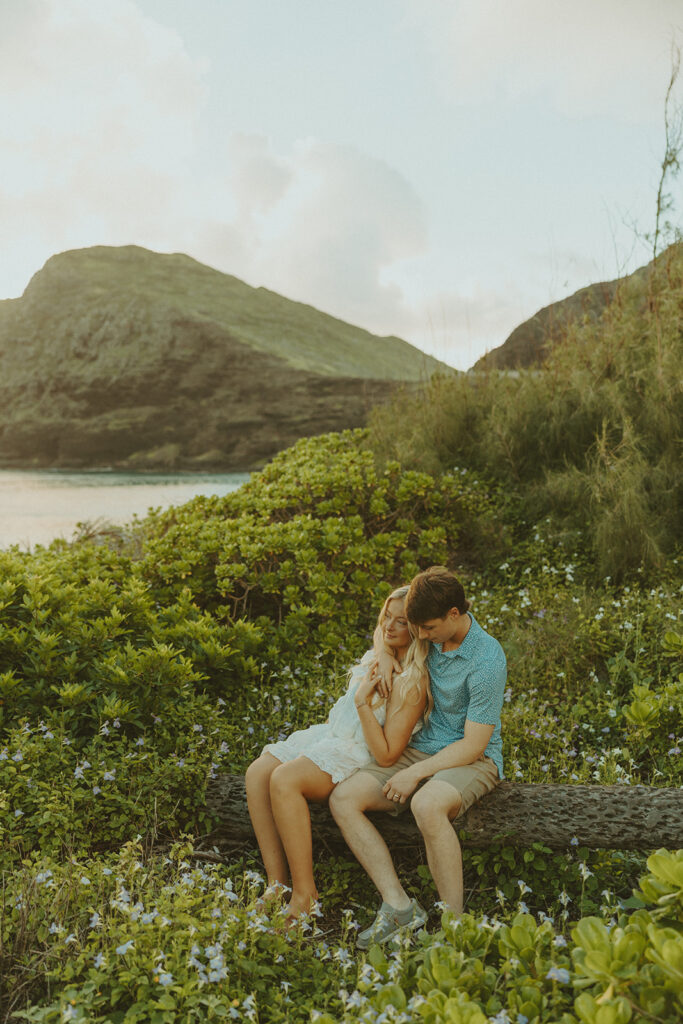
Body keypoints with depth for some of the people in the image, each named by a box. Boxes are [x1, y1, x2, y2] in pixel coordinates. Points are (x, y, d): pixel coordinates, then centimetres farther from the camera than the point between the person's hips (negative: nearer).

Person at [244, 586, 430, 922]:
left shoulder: (412, 682, -16)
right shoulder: (376, 657, 11)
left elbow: (386, 755, -20)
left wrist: (363, 702, -22)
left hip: (360, 755, -9)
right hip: (332, 735, 9)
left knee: (284, 780, -30)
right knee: (257, 772, -14)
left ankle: (305, 895, -20)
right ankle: (277, 882, -13)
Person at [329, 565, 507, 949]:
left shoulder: (487, 661, -21)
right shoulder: (433, 633, -1)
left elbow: (473, 745, -19)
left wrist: (415, 774, -20)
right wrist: (386, 654, 0)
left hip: (473, 759, -7)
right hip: (423, 748, 7)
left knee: (427, 804, -40)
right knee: (344, 799, -13)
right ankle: (399, 906, -15)